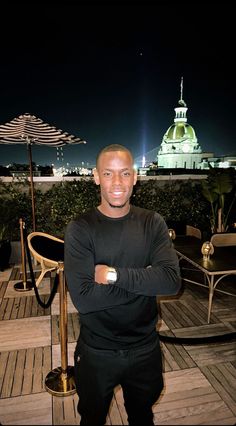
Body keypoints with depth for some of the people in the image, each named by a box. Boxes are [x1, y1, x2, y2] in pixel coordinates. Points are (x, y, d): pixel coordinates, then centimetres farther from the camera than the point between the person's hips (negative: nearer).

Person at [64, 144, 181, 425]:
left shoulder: (152, 223, -9)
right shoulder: (80, 229, -17)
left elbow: (172, 281, -20)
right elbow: (83, 298, -25)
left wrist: (114, 274, -27)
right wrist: (145, 280, -22)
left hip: (145, 348, 2)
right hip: (96, 352, -1)